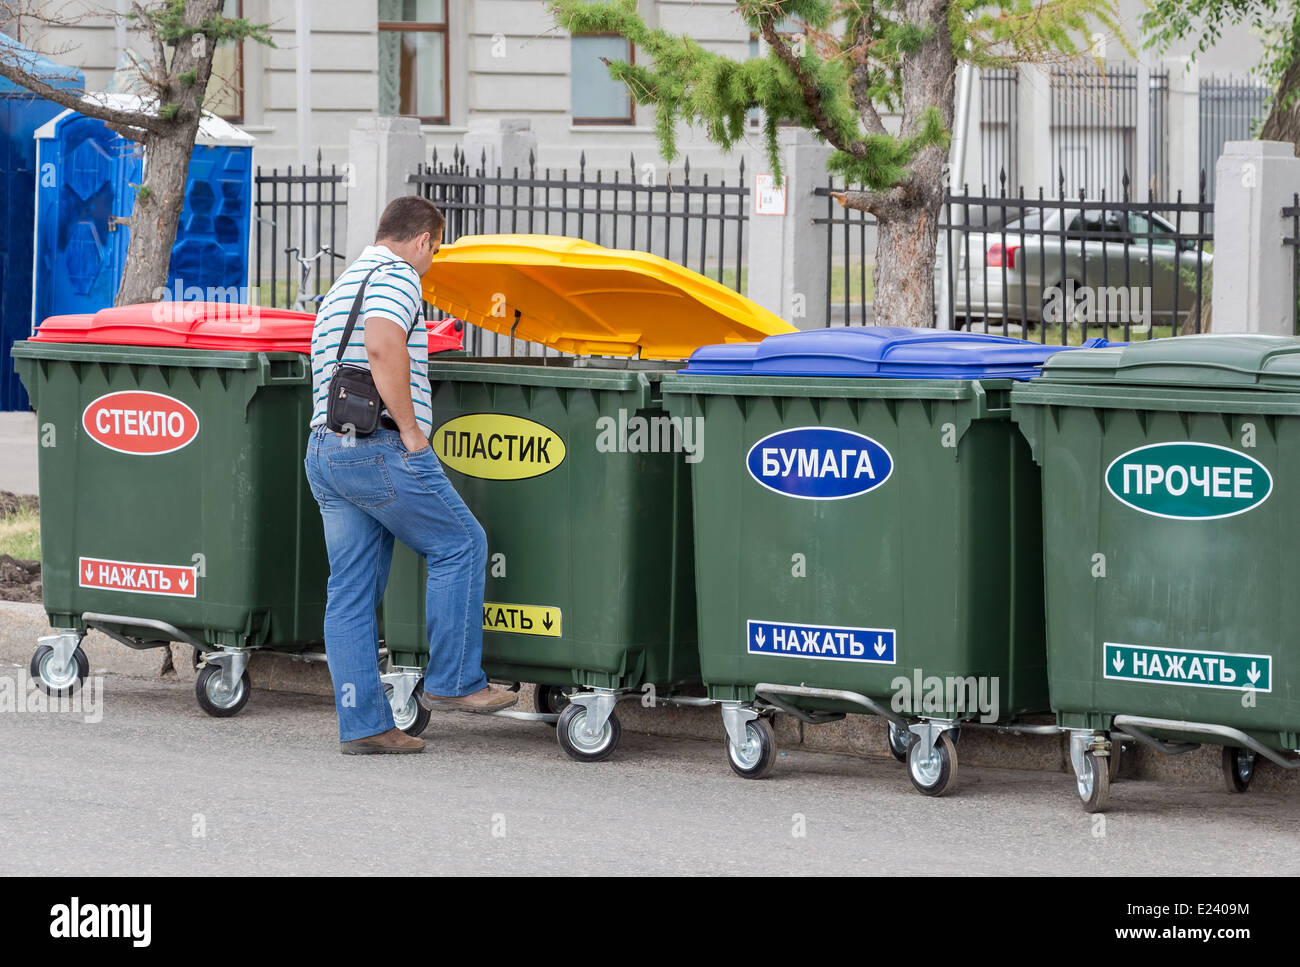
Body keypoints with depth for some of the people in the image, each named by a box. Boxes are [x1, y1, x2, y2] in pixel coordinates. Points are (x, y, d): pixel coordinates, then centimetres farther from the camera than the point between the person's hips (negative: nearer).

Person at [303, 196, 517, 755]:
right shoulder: (396, 276, -7)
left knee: (351, 588, 6)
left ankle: (362, 724, 5)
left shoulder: (340, 288, 25)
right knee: (460, 544, 4)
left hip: (324, 451, 9)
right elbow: (382, 347, -24)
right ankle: (452, 681, 3)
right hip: (379, 449, -9)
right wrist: (411, 430, -18)